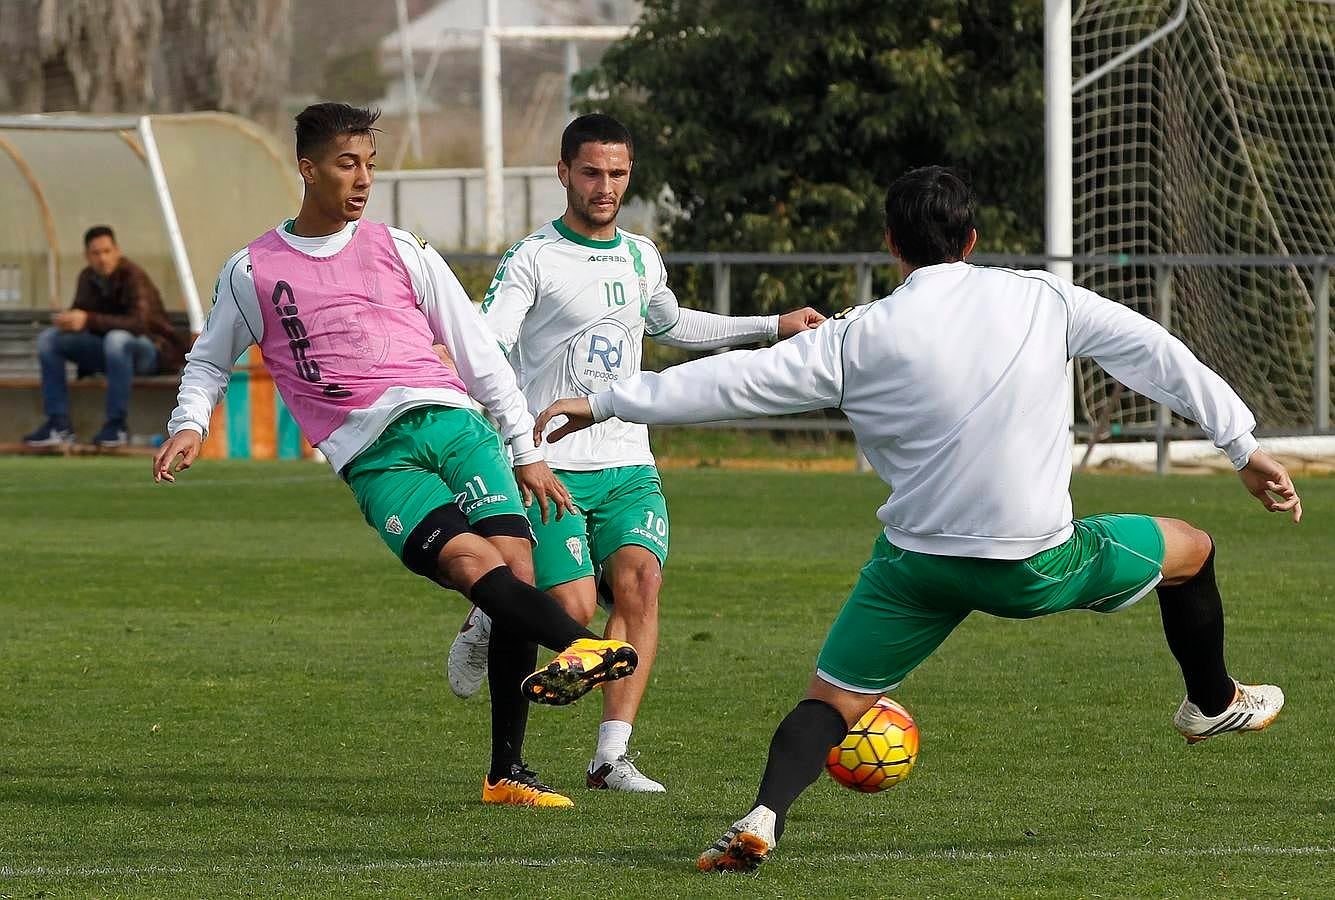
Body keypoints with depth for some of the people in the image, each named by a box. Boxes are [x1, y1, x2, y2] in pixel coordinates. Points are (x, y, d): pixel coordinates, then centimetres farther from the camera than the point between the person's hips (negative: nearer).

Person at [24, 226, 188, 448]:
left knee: (117, 339, -40)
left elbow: (139, 323, -32)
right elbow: (80, 312, 8)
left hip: (149, 352, -7)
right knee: (48, 338, -8)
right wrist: (69, 320, -18)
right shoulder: (88, 278, 1)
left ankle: (118, 425, -28)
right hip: (107, 350, 7)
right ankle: (58, 424, -10)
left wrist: (89, 320, -39)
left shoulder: (133, 276, -19)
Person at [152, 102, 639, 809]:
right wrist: (189, 425, 9)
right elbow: (209, 360, 29)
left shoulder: (401, 252, 18)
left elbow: (477, 351, 21)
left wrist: (527, 451, 17)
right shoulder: (252, 273, 14)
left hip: (447, 416, 3)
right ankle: (583, 645, -53)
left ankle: (507, 772, -9)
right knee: (471, 560, -28)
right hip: (371, 456, -2)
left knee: (516, 561, -15)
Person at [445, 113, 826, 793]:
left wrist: (773, 327, 35)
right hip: (553, 468, -5)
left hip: (629, 465, 5)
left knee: (639, 581, -18)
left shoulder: (641, 258, 14)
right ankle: (488, 623, 20)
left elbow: (672, 326, 35)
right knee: (574, 609, -16)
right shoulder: (532, 259, -6)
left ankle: (611, 756, -16)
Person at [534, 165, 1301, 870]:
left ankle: (764, 816, -18)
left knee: (833, 700, 9)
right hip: (1037, 564, 0)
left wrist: (607, 403, 4)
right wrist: (1246, 447, 10)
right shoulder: (1043, 300, -2)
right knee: (1189, 551, 25)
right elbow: (1158, 354, 1)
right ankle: (1213, 703, 45)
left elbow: (740, 381, -5)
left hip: (919, 564, 0)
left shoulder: (862, 337, -6)